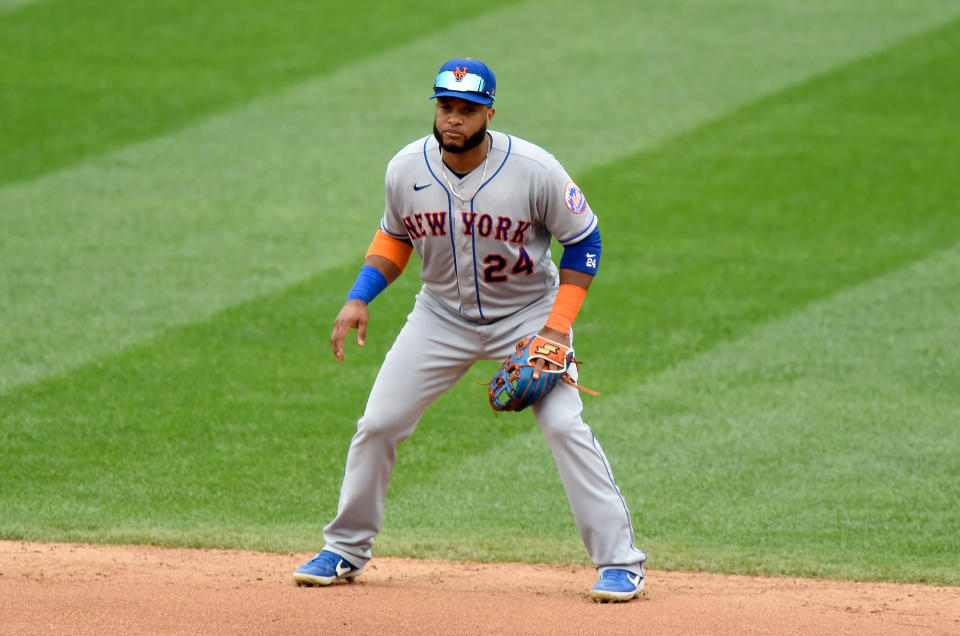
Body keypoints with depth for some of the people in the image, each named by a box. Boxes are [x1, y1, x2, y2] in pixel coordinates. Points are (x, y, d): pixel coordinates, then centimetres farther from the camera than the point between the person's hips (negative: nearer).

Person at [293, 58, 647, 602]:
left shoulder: (534, 170, -22)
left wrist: (557, 326, -18)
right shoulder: (407, 170, -12)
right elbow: (395, 236, 8)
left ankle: (620, 561, -10)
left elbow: (584, 240, -10)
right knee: (378, 424, -1)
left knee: (565, 425, -18)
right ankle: (346, 550, 18)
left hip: (528, 313, -3)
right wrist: (359, 299, -7)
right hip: (442, 317, 3)